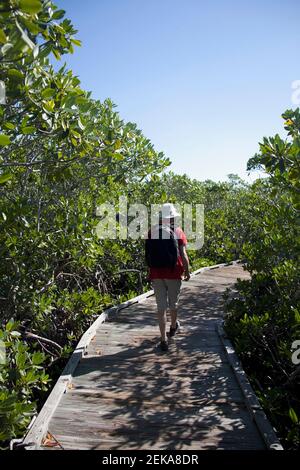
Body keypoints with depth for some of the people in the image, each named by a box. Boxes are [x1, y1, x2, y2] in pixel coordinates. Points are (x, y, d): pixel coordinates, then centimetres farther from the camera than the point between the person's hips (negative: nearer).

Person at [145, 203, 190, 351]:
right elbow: (183, 255, -6)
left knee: (161, 306, 6)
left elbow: (149, 254, 2)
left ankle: (163, 339, 6)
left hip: (156, 274, 1)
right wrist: (187, 271, 6)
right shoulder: (177, 232, -5)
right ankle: (173, 326, 44)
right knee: (173, 303, 20)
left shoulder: (152, 232, 1)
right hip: (173, 273, -1)